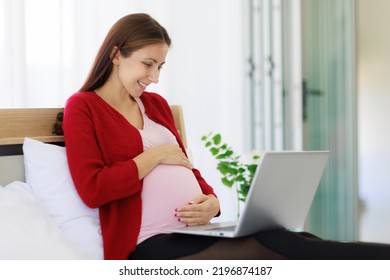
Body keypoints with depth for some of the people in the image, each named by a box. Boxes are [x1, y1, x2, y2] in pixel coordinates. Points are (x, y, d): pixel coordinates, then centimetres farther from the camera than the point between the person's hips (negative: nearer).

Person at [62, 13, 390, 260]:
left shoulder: (155, 104, 21)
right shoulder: (82, 107, 0)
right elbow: (92, 189, -13)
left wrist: (211, 201, -2)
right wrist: (155, 155, -6)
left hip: (198, 230, 7)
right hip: (156, 243, -7)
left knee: (296, 242, -20)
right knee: (272, 247, -27)